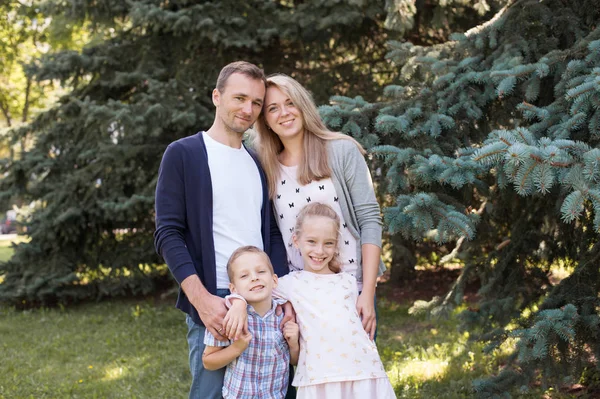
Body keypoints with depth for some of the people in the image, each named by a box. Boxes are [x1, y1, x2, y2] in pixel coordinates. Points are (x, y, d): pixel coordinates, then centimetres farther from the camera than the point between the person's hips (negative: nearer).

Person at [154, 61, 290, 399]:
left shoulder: (258, 164, 16)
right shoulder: (183, 154, 0)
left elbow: (272, 235, 16)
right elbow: (168, 234, -7)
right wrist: (201, 299, -18)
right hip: (213, 303, -5)